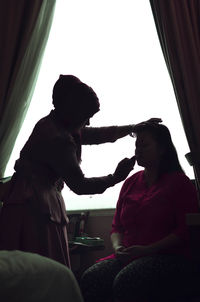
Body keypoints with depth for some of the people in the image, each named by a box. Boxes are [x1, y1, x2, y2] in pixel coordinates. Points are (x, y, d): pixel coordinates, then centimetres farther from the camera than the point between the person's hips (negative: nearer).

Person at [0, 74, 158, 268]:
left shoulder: (53, 125, 11)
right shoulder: (58, 139, -20)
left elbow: (96, 134, 21)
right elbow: (79, 185, -17)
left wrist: (133, 128, 21)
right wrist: (115, 178, -11)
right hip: (33, 207, -10)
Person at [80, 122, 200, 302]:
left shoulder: (179, 182, 4)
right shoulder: (131, 182, 20)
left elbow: (185, 231, -5)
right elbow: (117, 226, 22)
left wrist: (148, 249, -14)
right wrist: (118, 246, -1)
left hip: (170, 258, -4)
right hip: (127, 258, 5)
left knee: (126, 282, -35)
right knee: (90, 279, -25)